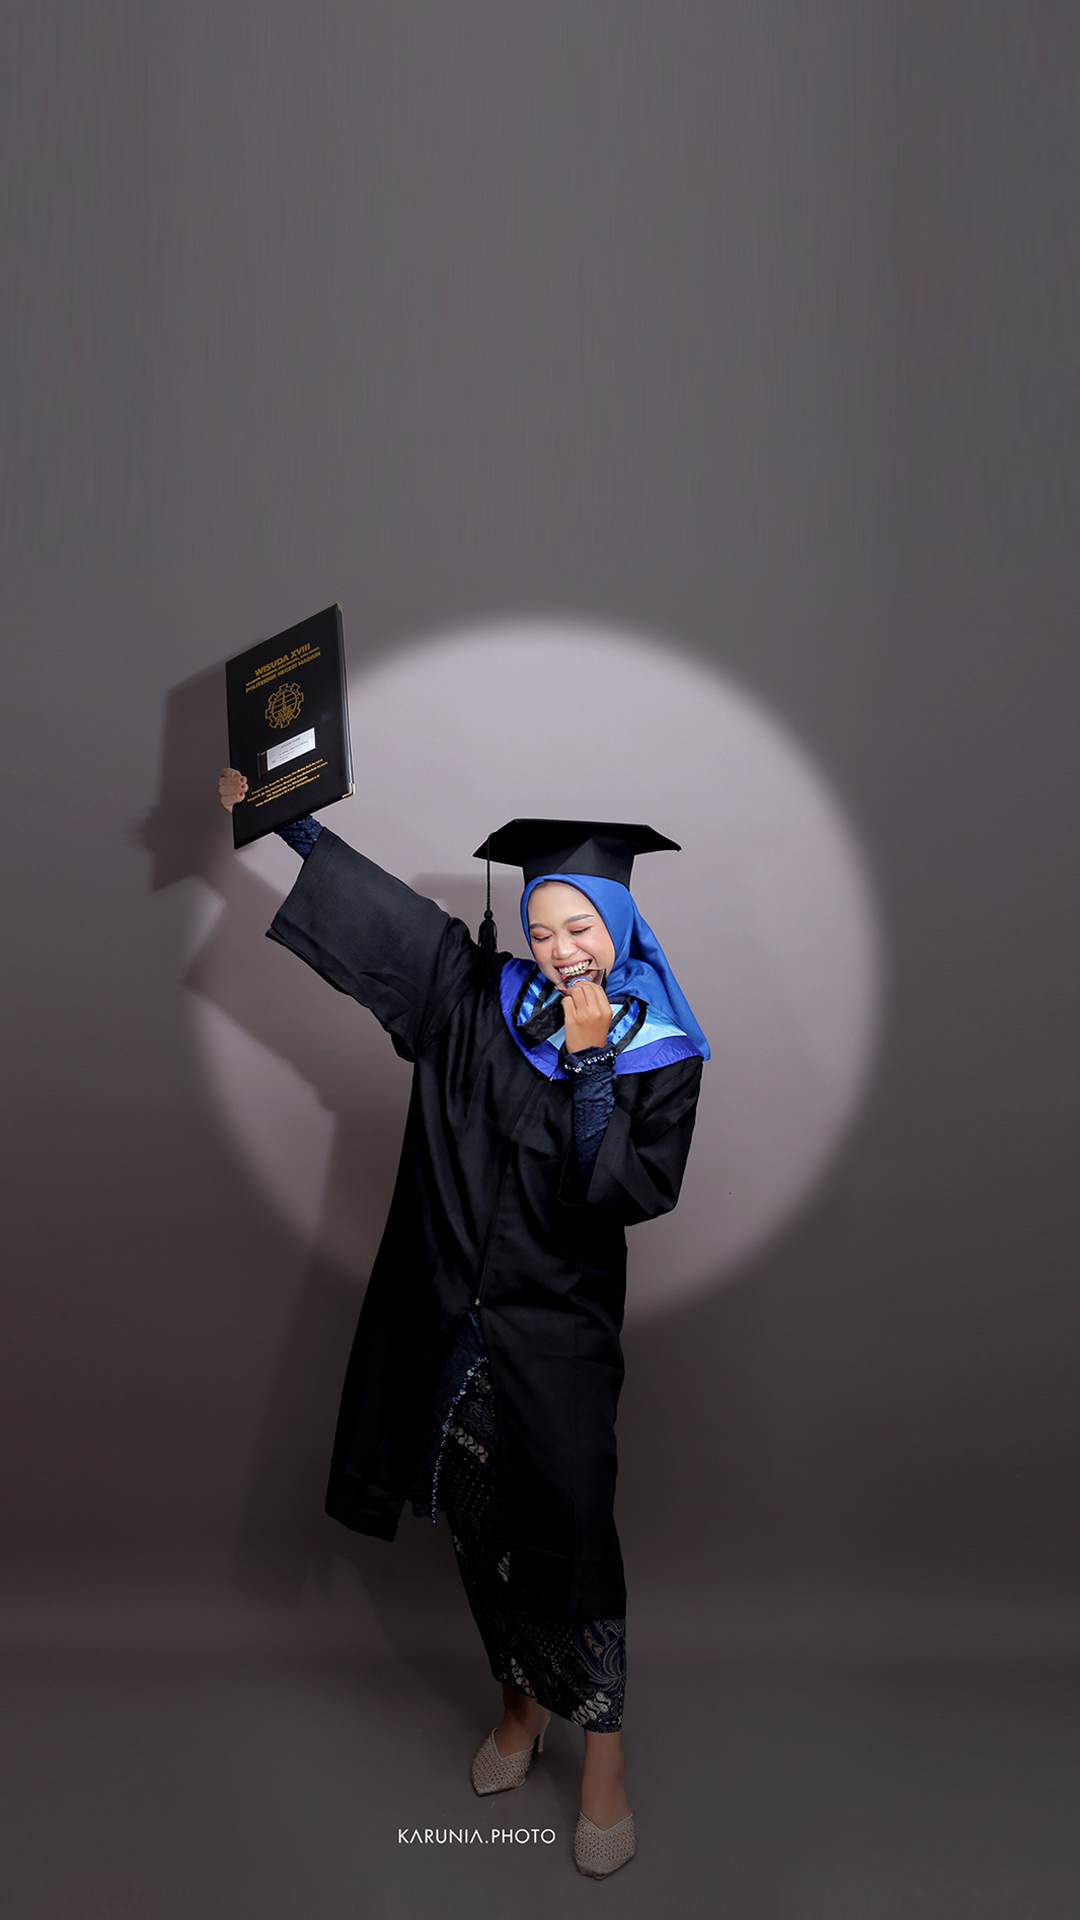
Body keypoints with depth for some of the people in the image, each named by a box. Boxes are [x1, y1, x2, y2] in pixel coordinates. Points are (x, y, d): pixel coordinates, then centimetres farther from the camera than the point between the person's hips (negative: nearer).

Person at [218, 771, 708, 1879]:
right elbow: (385, 908, 7)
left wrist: (589, 1057, -20)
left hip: (560, 1337, -3)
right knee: (479, 1526, 14)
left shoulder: (662, 1050, -5)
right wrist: (281, 814, 10)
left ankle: (603, 1754, 19)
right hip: (457, 1322, 3)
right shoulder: (486, 999, 1)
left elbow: (639, 1189, -16)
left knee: (566, 1532, -1)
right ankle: (523, 1703, 37)